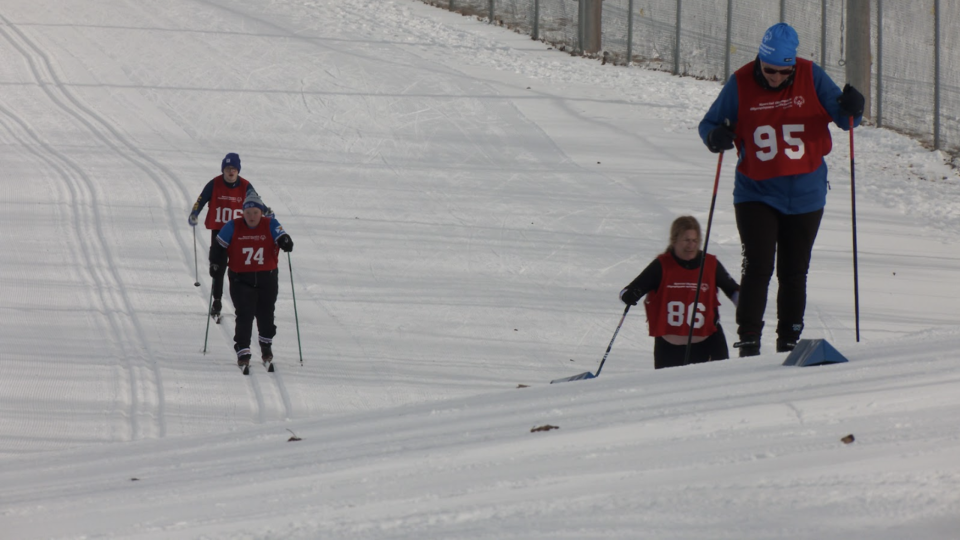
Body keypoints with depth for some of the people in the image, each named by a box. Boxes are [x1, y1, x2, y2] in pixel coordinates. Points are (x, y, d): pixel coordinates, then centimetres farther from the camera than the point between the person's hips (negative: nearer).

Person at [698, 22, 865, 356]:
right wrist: (716, 137, -23)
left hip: (805, 195, 1)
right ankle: (748, 341, -9)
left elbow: (841, 117, -2)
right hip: (757, 194, -1)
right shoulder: (740, 85, -8)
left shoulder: (811, 78, -7)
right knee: (757, 269, -13)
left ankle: (789, 342, 20)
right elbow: (709, 124, 0)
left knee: (794, 274, 10)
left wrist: (851, 110, -26)